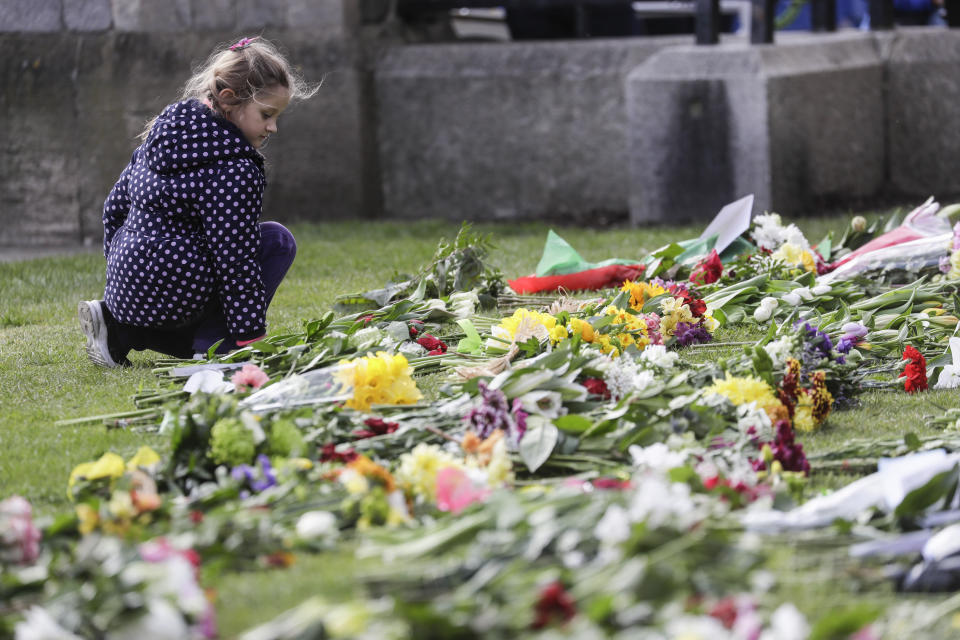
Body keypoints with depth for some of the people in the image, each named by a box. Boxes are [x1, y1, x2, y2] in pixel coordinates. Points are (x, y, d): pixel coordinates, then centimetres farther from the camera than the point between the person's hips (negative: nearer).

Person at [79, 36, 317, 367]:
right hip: (171, 296, -9)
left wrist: (120, 273, 30)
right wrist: (251, 337, -11)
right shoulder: (235, 171, -17)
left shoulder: (165, 130, 11)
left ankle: (117, 326, 13)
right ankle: (212, 347, -5)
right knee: (277, 241, 1)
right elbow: (235, 258, -17)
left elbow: (115, 206, 19)